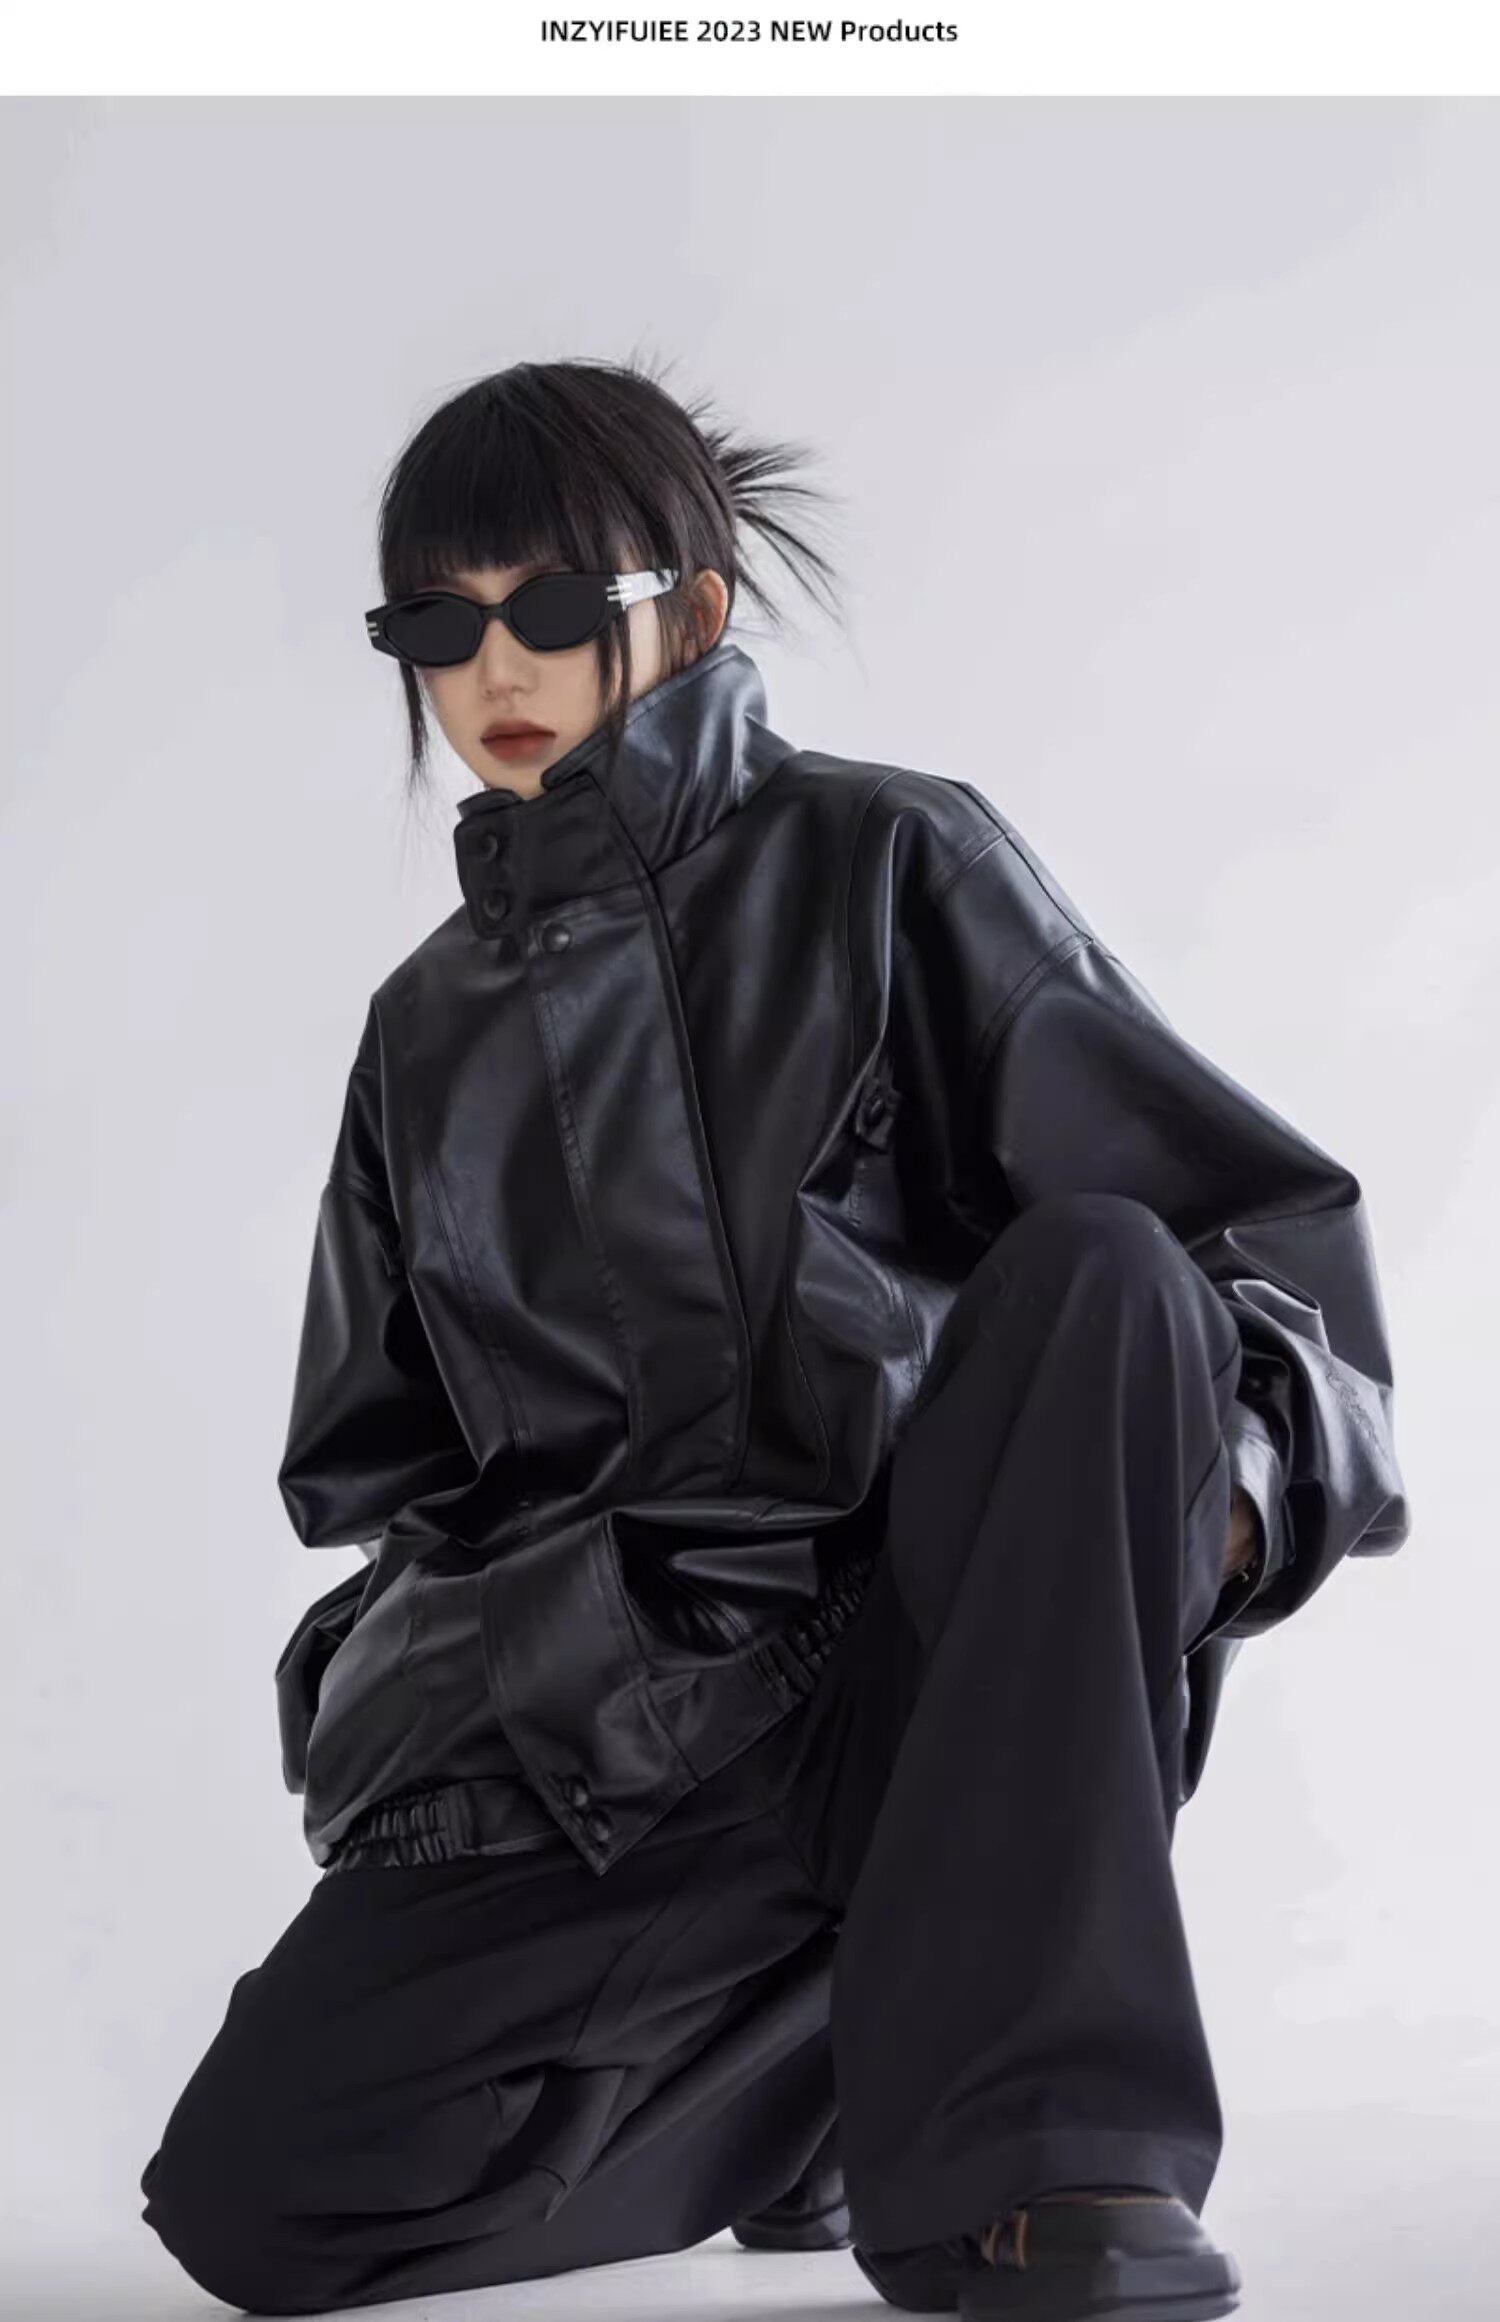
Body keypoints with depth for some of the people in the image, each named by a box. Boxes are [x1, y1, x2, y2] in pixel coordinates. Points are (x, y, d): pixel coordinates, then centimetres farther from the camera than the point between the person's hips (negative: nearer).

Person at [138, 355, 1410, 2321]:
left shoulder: (889, 865, 2)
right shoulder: (435, 1028, 15)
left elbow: (1261, 1212, -3)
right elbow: (382, 1464, 22)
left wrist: (1231, 1470, -23)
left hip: (952, 1655, -3)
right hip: (610, 1735, 3)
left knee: (1101, 1271, -32)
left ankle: (1041, 2147, -32)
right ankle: (855, 2043, 7)